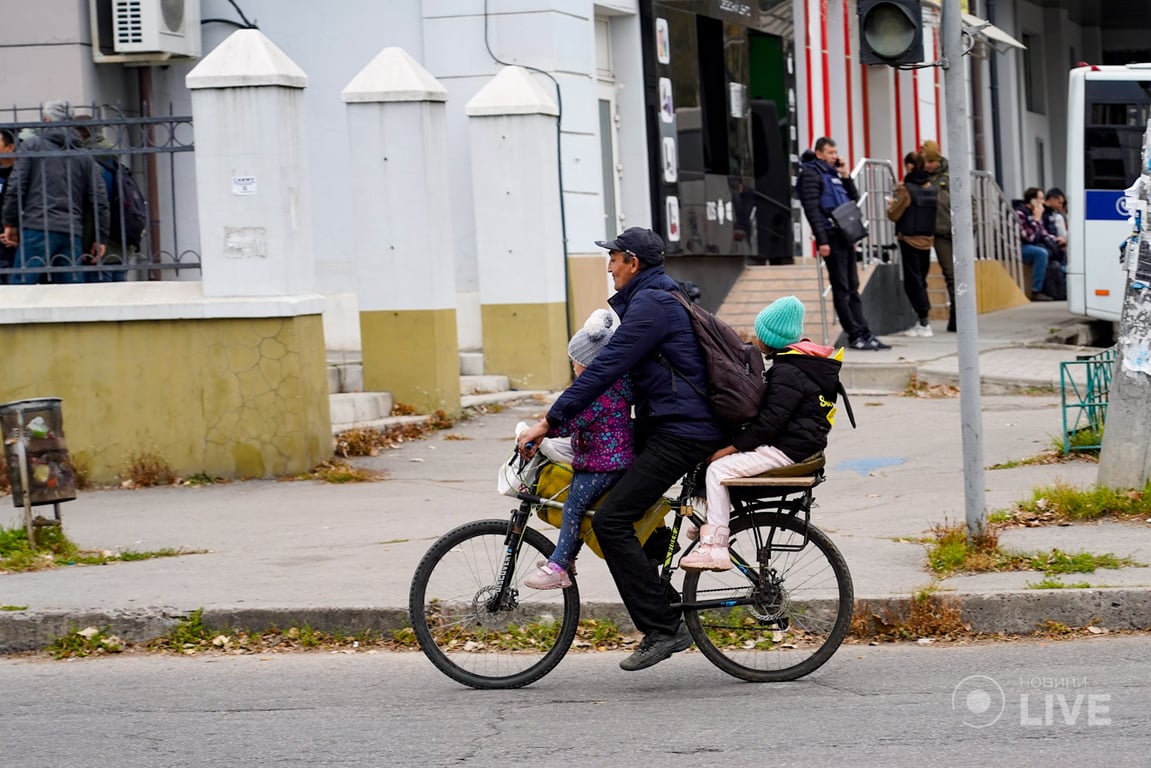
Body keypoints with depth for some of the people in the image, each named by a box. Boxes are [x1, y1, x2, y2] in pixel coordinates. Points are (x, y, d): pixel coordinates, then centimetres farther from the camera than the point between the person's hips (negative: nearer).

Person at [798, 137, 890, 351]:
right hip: (831, 237, -8)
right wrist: (822, 241, -19)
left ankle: (865, 334, 10)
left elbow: (855, 200, 21)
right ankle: (855, 335, -4)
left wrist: (846, 177, 7)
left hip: (845, 236, 8)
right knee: (841, 289, -4)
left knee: (852, 288, 9)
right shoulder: (811, 174, -4)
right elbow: (812, 209, -13)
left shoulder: (834, 173, 20)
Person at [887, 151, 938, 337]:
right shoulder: (931, 188, 5)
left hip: (909, 239, -6)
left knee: (912, 281, -1)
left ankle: (923, 323, -5)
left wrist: (891, 205, 10)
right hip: (927, 239, 6)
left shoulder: (905, 189, -13)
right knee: (921, 280, 14)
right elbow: (936, 212, 11)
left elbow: (894, 215, -10)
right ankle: (923, 321, 14)